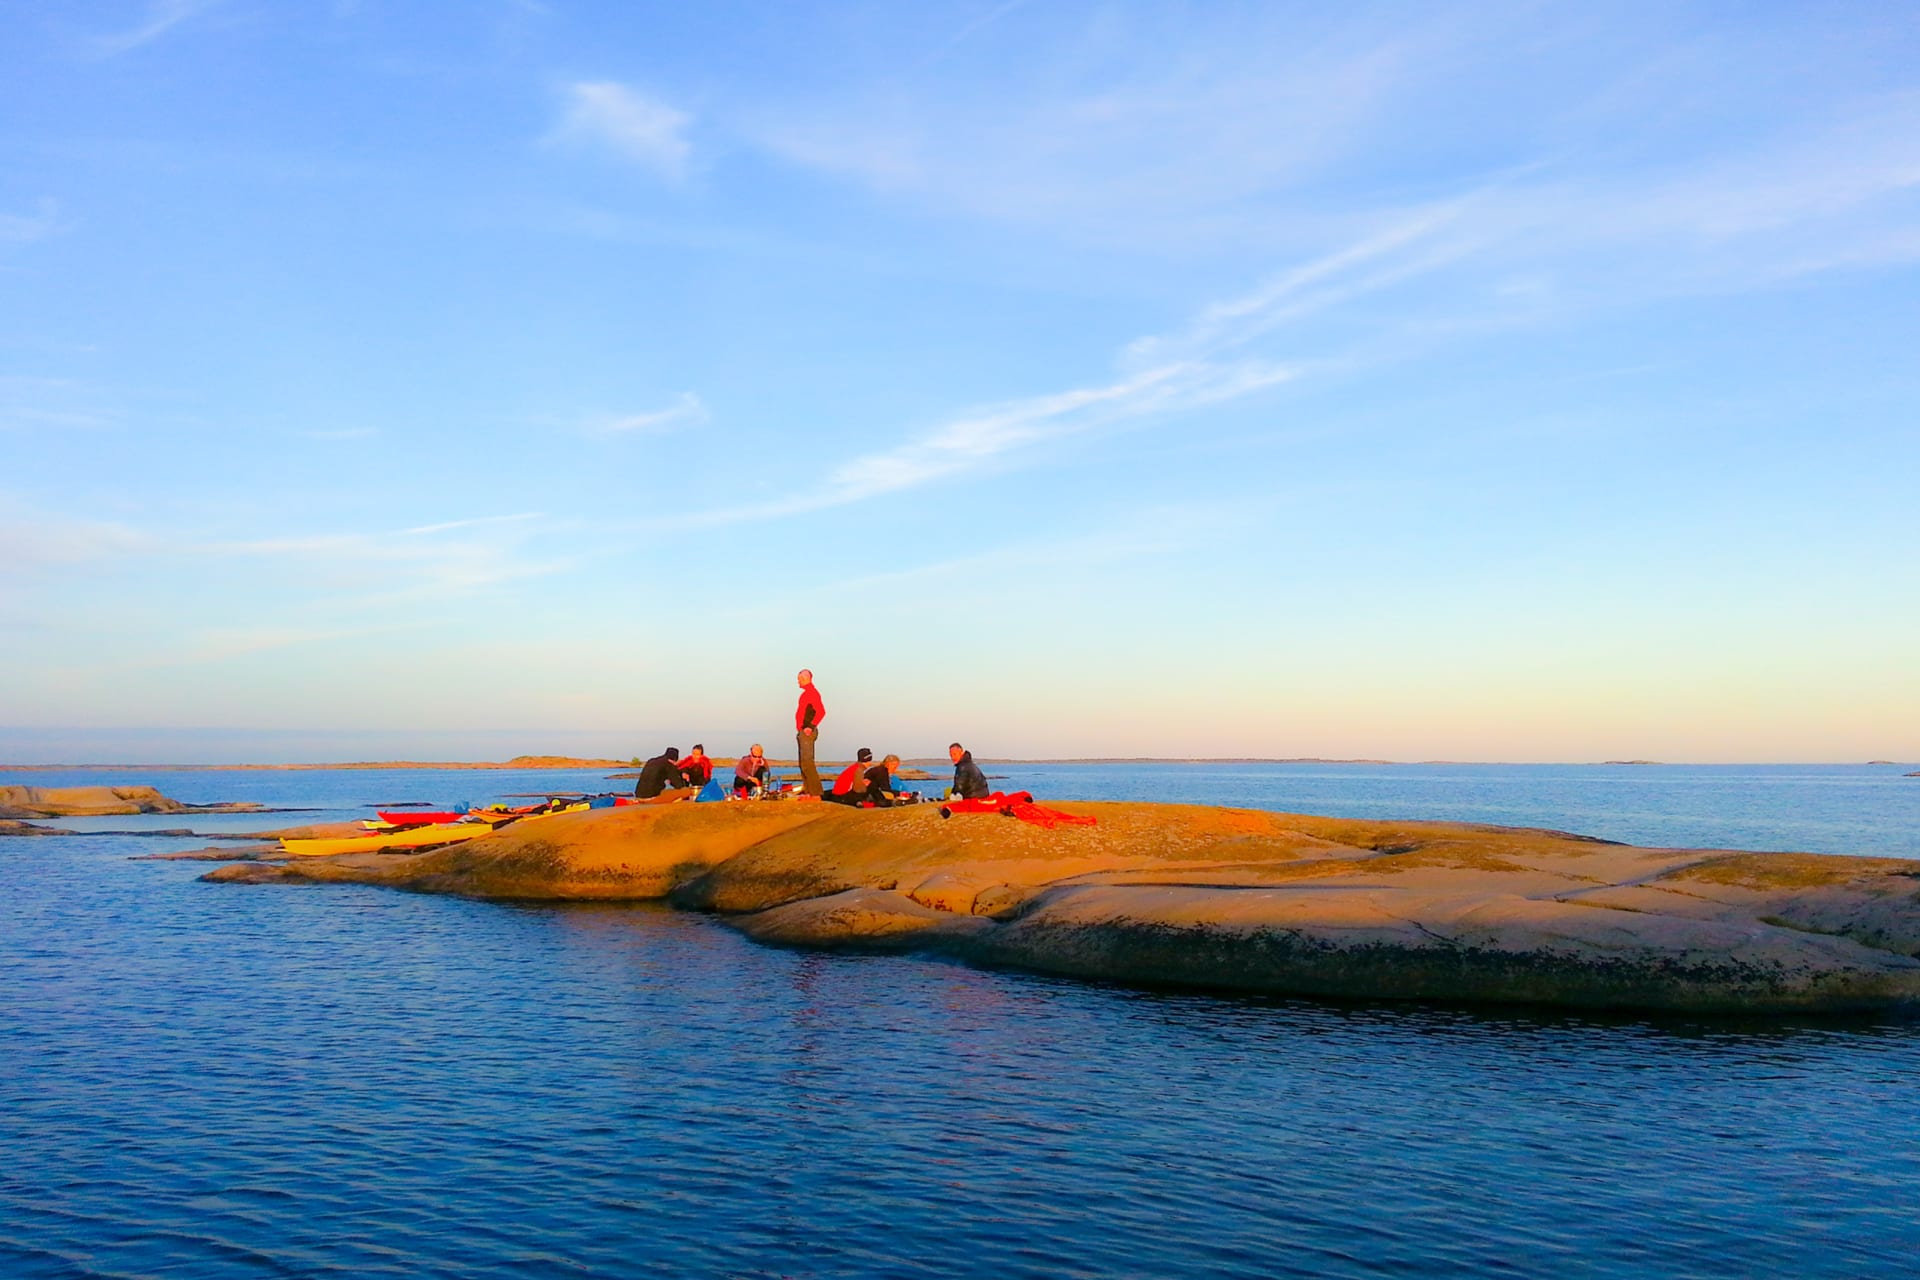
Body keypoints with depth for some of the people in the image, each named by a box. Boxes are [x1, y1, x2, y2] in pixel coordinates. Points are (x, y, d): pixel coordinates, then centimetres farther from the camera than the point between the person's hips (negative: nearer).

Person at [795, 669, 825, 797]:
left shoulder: (812, 693, -13)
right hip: (802, 732, 10)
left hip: (808, 732, -10)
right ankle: (808, 791, 16)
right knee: (803, 763, 12)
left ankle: (816, 792, -14)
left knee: (807, 762, -14)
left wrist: (811, 726, -24)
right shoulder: (806, 693, 17)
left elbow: (821, 711, -25)